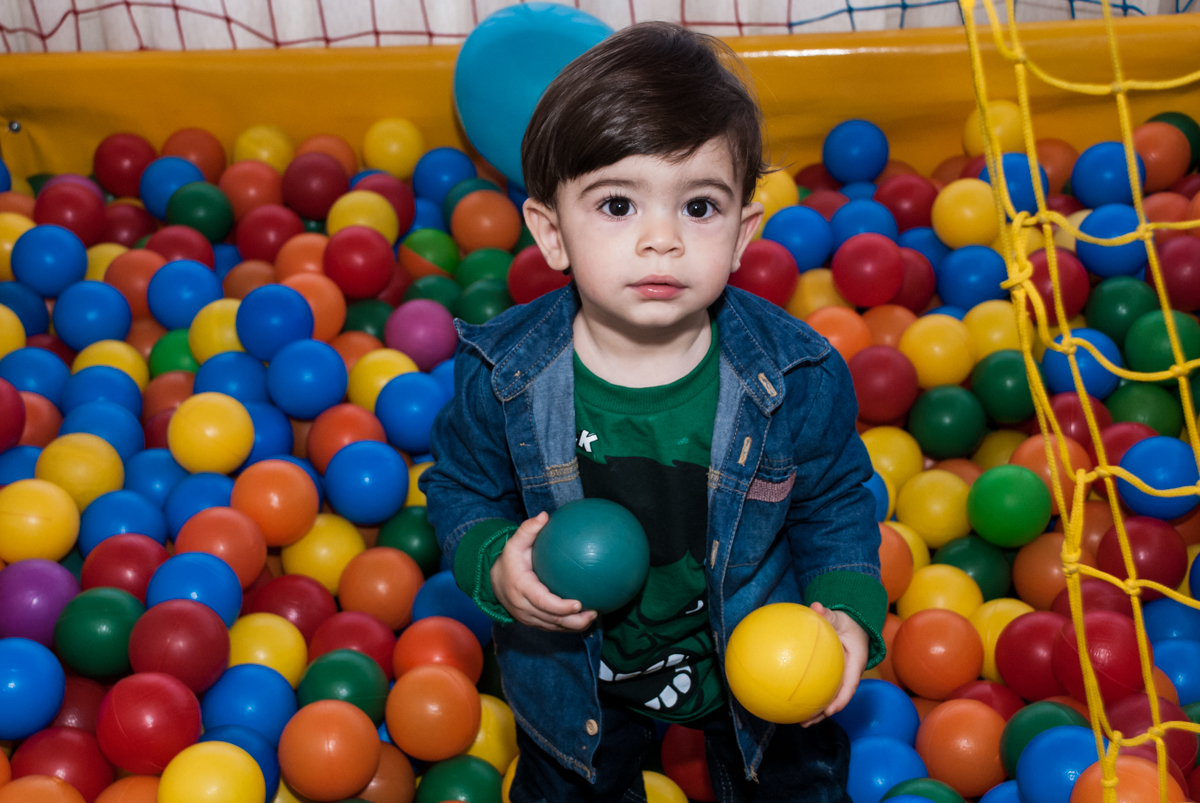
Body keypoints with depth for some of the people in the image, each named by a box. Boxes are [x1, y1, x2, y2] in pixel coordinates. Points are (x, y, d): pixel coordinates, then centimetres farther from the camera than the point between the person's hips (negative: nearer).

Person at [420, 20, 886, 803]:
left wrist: (849, 609, -20)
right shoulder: (502, 375, -24)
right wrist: (495, 567, -25)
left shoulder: (797, 376, -24)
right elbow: (462, 490, -7)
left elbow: (836, 502, -7)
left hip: (755, 659, 0)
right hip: (577, 676, 1)